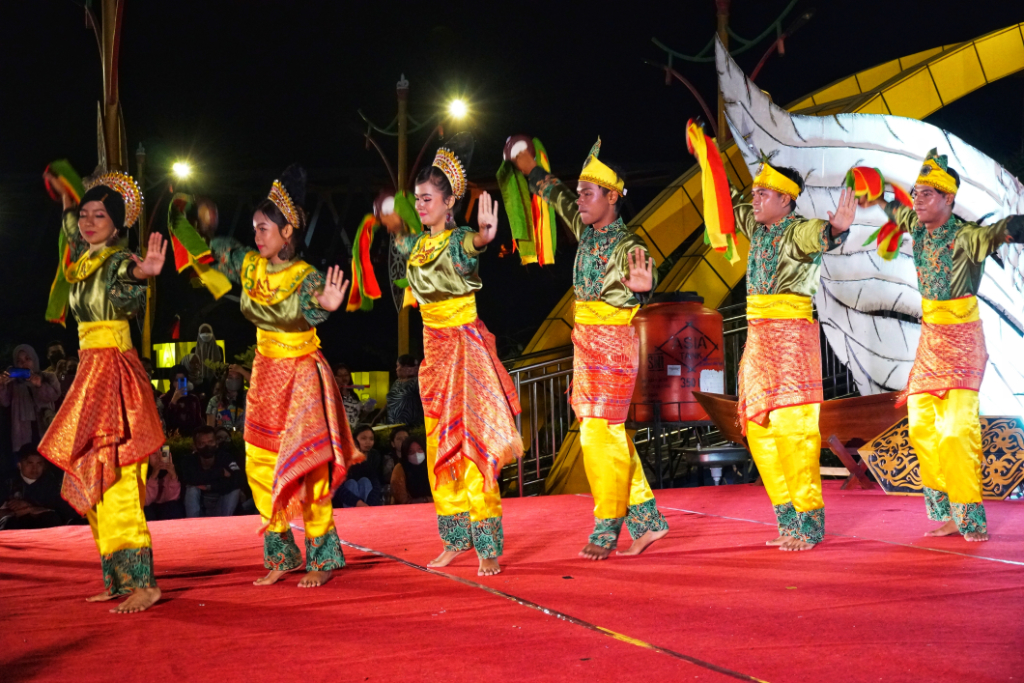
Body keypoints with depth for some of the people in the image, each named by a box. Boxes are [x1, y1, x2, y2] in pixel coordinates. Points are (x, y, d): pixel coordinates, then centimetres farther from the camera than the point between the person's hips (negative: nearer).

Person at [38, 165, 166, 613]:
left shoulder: (120, 262, -10)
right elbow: (75, 233, 39)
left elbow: (128, 297, -34)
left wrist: (141, 276, -55)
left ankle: (142, 583, -15)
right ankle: (118, 580, 17)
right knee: (93, 482, 10)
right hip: (91, 371, 9)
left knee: (115, 483, -15)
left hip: (114, 371, -9)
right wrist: (65, 195, 43)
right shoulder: (84, 261, 13)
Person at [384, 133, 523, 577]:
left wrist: (484, 236, -59)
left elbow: (472, 245, -40)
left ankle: (488, 546, -6)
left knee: (471, 443, -9)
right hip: (434, 348, 7)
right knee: (440, 446, 10)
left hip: (466, 347, -7)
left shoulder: (459, 241, -13)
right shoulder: (418, 244, 8)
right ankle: (456, 538, 19)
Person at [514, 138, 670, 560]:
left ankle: (606, 531, 3)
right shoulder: (586, 231, 7)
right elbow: (560, 198, 24)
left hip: (613, 344, -8)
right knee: (608, 434, 10)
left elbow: (642, 274, -34)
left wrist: (641, 284, -56)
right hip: (587, 343, 8)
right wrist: (532, 170, 32)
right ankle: (646, 520, 17)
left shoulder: (625, 245, -16)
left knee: (601, 434, -7)